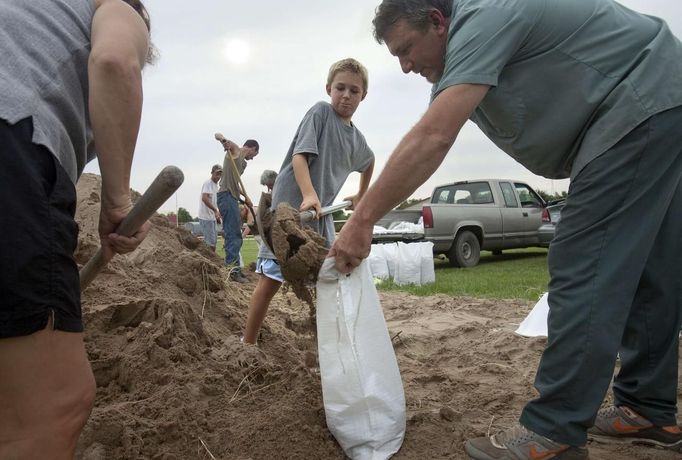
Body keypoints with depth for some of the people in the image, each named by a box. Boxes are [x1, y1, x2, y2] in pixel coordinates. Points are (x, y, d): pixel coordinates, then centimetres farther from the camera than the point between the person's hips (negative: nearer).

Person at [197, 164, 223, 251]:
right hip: (206, 217, -10)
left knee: (213, 240, 14)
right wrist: (215, 210, -31)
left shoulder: (216, 185, 17)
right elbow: (204, 198, -26)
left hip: (212, 217, 10)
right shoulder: (208, 183, -11)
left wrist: (217, 215, 22)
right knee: (211, 241, -10)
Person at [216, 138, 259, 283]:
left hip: (233, 197, 9)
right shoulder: (235, 150, 5)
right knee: (233, 234, -13)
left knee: (234, 235, 12)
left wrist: (245, 197, 19)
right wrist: (224, 141, -28)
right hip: (226, 195, -9)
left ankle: (234, 268, 18)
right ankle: (233, 268, -15)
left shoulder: (243, 162, 25)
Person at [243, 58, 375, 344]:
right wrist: (309, 195, -32)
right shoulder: (321, 111, -5)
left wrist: (361, 196, 33)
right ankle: (248, 344, 6)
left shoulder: (357, 139, 14)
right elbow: (300, 155, -18)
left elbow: (369, 161, 37)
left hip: (321, 213, 7)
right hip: (290, 206, -6)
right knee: (271, 279, -6)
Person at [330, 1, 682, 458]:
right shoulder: (460, 51, 12)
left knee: (586, 269, -14)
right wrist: (364, 211, 3)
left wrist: (362, 221, -28)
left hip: (644, 106, -11)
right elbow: (427, 144, 9)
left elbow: (432, 139, -31)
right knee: (642, 269, 10)